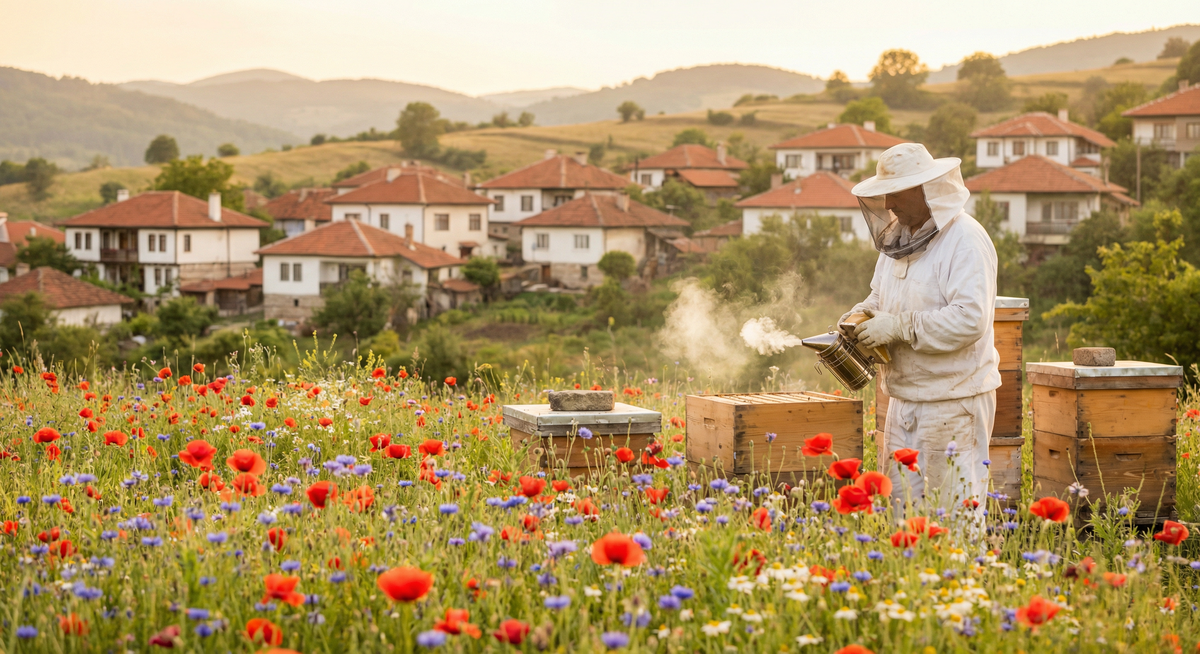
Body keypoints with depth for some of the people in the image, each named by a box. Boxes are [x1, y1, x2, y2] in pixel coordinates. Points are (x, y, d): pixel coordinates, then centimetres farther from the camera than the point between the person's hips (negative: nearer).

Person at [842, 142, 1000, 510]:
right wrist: (863, 314, 3)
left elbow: (969, 318, -25)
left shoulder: (966, 241, -15)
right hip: (905, 395, 8)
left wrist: (899, 327, -22)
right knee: (899, 502, 10)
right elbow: (882, 296, 26)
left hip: (954, 399, -8)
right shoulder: (898, 238, 12)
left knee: (954, 510, -3)